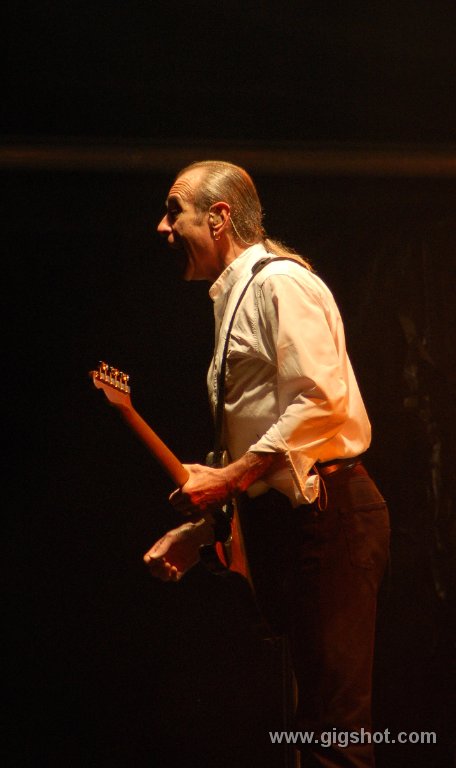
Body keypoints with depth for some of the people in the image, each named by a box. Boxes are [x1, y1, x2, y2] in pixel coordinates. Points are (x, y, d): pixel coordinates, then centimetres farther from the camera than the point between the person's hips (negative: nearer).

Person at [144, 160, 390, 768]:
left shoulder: (280, 281, -8)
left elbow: (320, 402, -21)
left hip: (325, 513, -10)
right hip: (278, 522, 10)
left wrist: (228, 478, -18)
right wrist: (197, 529, 19)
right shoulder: (233, 297, 22)